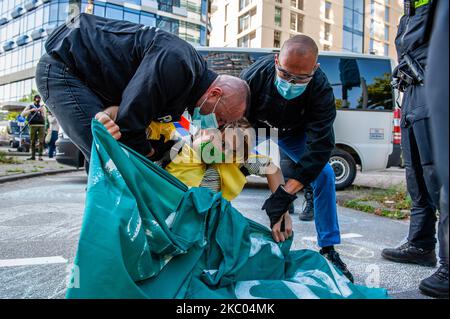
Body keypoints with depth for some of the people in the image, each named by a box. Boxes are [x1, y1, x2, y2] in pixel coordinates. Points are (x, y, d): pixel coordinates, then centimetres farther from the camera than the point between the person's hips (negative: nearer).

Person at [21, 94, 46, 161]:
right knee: (33, 141, 1)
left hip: (41, 125, 1)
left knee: (41, 141, -8)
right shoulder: (30, 107, 12)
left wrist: (42, 111, -10)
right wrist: (31, 110, -10)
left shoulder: (42, 107, 17)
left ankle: (40, 156, -7)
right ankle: (33, 156, 7)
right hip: (33, 125, 0)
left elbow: (44, 117, 8)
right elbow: (22, 114, 1)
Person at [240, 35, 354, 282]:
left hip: (294, 133, 1)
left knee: (324, 174, -15)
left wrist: (285, 193, -48)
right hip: (255, 129, 0)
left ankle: (328, 249, -2)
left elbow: (320, 147, -39)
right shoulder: (254, 76, -34)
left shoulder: (321, 89, -34)